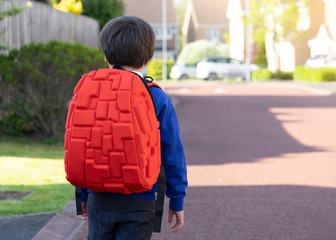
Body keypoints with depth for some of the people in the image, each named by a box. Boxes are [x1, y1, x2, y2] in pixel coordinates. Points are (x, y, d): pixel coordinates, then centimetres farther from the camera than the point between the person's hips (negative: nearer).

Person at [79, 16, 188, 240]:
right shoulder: (157, 99, -8)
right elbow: (172, 155, -6)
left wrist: (84, 195, 16)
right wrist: (177, 202, 4)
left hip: (99, 200, 2)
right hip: (138, 204, -2)